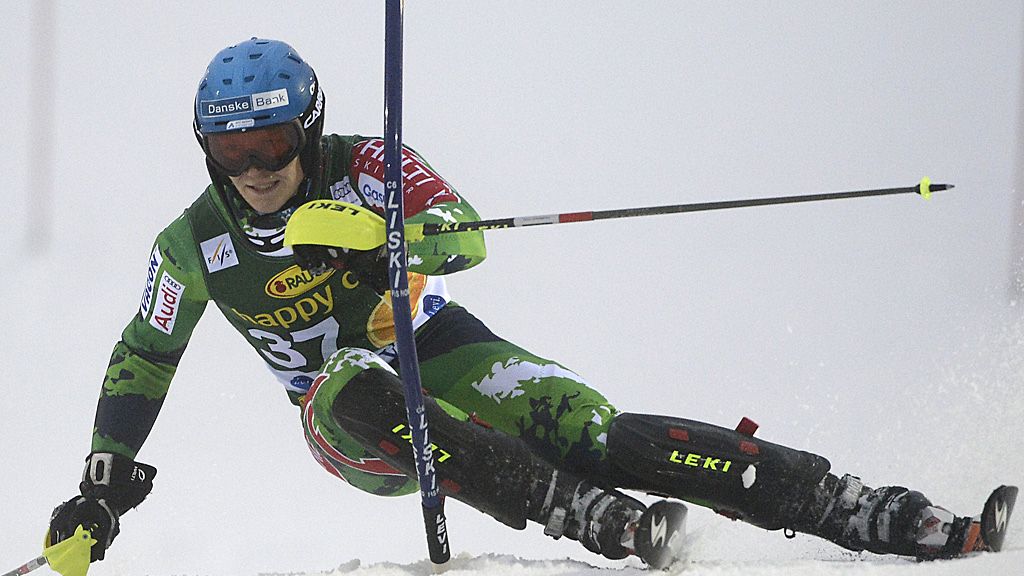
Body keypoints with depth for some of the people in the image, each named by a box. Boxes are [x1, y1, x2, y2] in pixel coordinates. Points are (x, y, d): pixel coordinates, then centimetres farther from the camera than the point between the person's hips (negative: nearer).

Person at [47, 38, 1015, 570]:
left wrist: (378, 229, -46)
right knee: (360, 388, -37)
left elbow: (464, 235, -27)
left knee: (593, 431, -25)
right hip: (349, 415, 1)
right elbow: (142, 362, 6)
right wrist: (101, 489, 2)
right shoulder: (194, 248, -8)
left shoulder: (364, 168, -14)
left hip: (439, 353, -1)